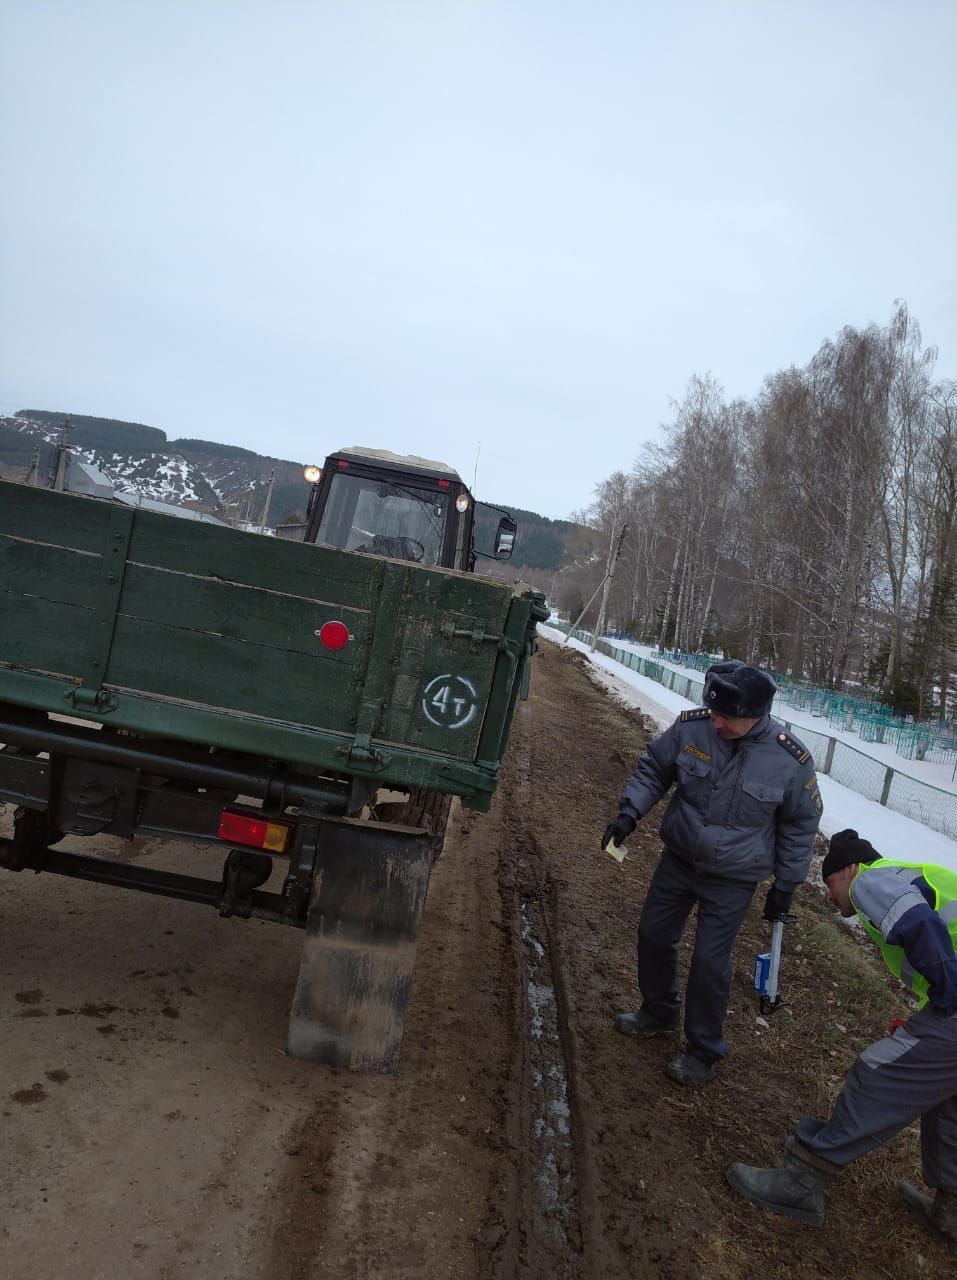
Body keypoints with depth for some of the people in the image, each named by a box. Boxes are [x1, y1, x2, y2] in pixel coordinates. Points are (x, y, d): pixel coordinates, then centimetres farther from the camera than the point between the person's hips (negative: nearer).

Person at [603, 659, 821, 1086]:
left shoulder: (791, 760, -21)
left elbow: (800, 826, -4)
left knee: (710, 962, 1)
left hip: (732, 881, -3)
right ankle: (658, 1013, 42)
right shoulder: (691, 727, -18)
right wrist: (630, 811, -14)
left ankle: (704, 1050, 25)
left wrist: (785, 886, 1)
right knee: (653, 936, 16)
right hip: (677, 860, 4)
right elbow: (653, 768, -1)